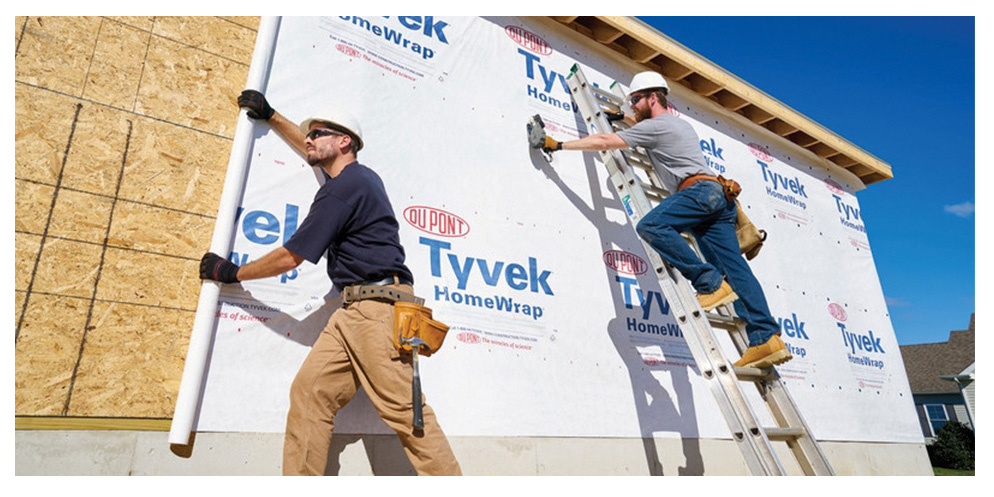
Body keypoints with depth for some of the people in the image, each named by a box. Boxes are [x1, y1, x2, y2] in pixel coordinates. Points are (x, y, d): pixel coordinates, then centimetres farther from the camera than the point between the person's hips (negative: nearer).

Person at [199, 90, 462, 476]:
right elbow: (311, 152, 46)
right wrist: (270, 115, 49)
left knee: (403, 409, -12)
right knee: (310, 390, 1)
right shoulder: (358, 176, 23)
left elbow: (290, 257, -5)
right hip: (354, 309, 10)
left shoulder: (344, 186, -7)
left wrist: (234, 273, 10)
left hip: (377, 304, -10)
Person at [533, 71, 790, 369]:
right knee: (733, 266, -1)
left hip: (699, 189, -9)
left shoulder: (656, 126, 1)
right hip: (717, 197, 9)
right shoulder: (678, 123, 30)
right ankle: (766, 337, -7)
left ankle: (710, 282, -26)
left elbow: (603, 142, -3)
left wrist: (559, 145, 4)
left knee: (651, 225, -26)